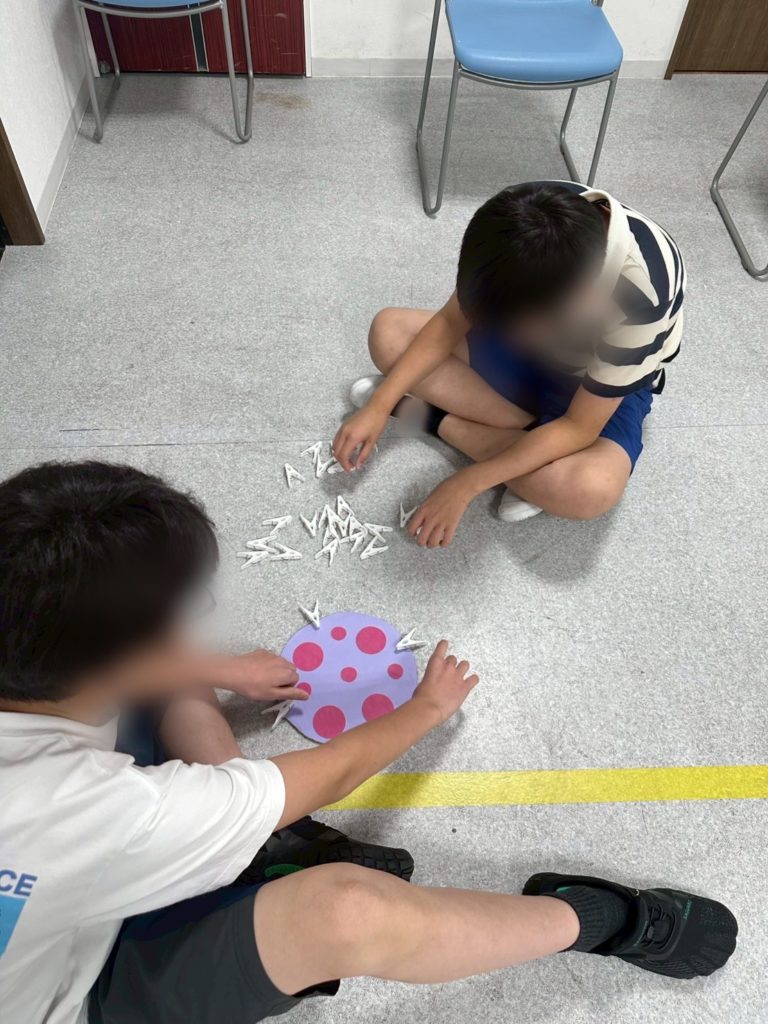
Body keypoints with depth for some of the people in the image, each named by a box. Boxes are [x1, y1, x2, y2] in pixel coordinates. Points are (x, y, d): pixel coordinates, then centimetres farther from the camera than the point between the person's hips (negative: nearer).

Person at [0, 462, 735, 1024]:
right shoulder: (104, 809, -42)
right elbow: (329, 777, -27)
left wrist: (222, 672, 2)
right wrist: (427, 710, -7)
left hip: (61, 906, 8)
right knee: (348, 912, -37)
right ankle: (599, 920, -11)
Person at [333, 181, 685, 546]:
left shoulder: (640, 293, -37)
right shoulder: (526, 215, -25)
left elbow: (580, 427, -30)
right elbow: (452, 321, -15)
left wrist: (465, 485, -32)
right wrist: (379, 406, -23)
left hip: (604, 387, -4)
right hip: (525, 349, 4)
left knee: (592, 488, -37)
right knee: (388, 332, -14)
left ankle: (430, 415, -16)